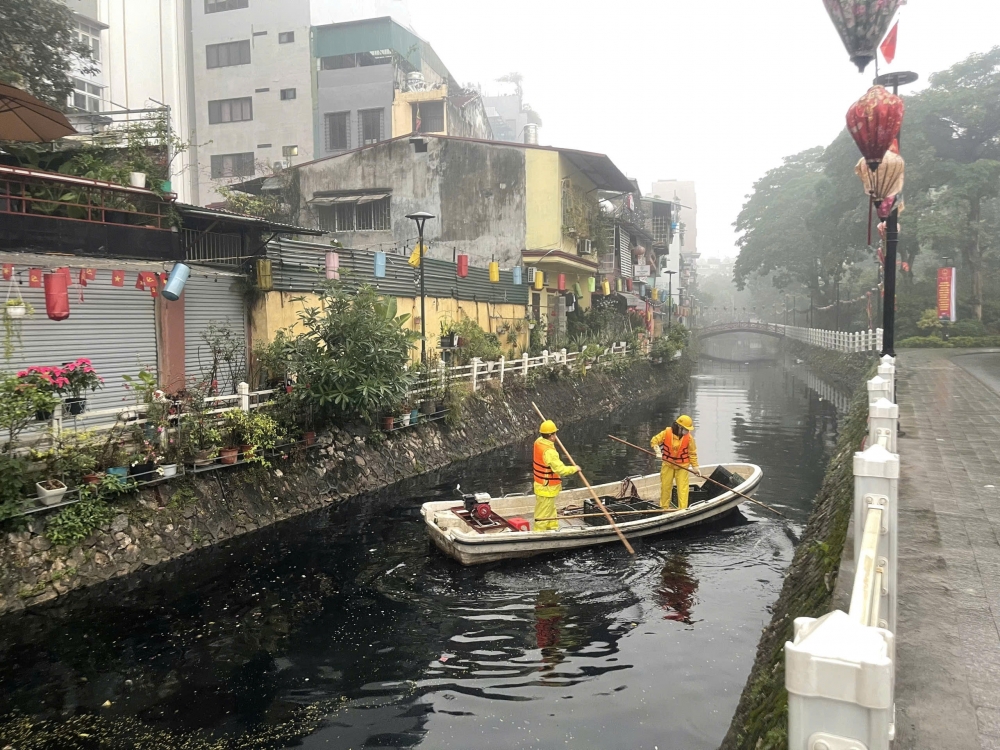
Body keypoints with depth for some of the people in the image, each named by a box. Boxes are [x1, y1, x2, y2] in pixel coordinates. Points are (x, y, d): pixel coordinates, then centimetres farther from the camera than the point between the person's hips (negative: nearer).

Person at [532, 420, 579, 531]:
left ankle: (553, 527, 43)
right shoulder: (549, 452, -32)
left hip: (540, 484, 10)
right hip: (547, 488, -10)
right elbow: (561, 470, -32)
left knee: (551, 509, 27)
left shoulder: (538, 442, -4)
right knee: (543, 513, 4)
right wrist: (575, 468, -16)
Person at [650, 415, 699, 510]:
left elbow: (692, 453, -3)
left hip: (682, 466, -1)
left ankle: (682, 508, -1)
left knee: (682, 488, -5)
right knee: (665, 487, 12)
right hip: (668, 464, 1)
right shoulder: (666, 433, -13)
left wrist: (695, 466, -4)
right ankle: (664, 508, 26)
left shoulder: (689, 438, -11)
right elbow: (654, 440, -8)